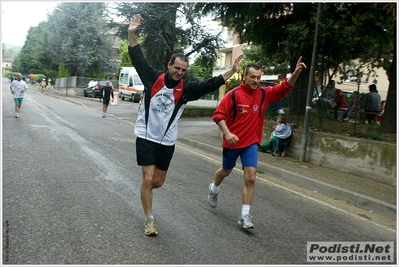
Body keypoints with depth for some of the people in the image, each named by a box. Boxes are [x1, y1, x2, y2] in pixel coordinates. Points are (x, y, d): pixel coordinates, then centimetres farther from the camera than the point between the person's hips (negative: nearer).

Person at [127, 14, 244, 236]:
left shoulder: (186, 88, -2)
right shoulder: (153, 77, -5)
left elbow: (210, 84, -8)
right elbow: (138, 58, -8)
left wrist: (232, 71, -17)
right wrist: (132, 34, -20)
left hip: (167, 141, 3)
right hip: (146, 136, -2)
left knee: (158, 182, 9)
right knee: (148, 179, -6)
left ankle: (144, 191, 45)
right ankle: (149, 219, 10)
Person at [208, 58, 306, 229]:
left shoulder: (264, 93, -3)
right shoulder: (233, 94, -14)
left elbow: (285, 87, -4)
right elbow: (218, 115, -14)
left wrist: (296, 72, -20)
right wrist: (227, 133, -27)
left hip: (251, 143, 2)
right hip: (232, 142, -2)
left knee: (250, 178, -8)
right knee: (226, 171, 20)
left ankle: (245, 216, 1)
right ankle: (214, 190, 53)